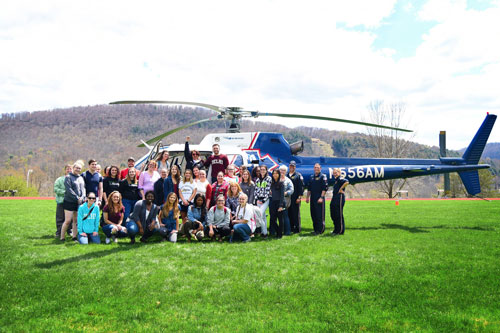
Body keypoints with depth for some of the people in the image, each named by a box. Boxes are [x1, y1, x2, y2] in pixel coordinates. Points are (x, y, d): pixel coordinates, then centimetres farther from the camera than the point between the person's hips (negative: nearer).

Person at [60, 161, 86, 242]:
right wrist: (77, 198, -14)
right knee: (68, 221, -7)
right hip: (69, 202, -6)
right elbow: (69, 190, -13)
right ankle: (62, 237, 4)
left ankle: (75, 236, 15)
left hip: (79, 202, 6)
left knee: (76, 220, 8)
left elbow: (83, 189, 13)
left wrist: (83, 197, -5)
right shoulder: (68, 177, -5)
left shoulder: (81, 178, 16)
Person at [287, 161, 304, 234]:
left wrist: (299, 197, -11)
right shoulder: (286, 175, 14)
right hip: (287, 198, 5)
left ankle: (297, 228, 4)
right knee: (289, 213, 8)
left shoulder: (298, 175, 0)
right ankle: (290, 228, 17)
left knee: (296, 213, -2)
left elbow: (301, 187, -5)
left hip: (295, 198, -5)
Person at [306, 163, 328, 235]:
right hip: (312, 198, 7)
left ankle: (320, 230, 0)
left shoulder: (323, 176, -4)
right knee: (313, 214, 9)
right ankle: (315, 229, 18)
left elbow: (325, 188, -11)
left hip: (319, 198, -7)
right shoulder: (311, 177, 16)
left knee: (320, 214, -6)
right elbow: (309, 188, 20)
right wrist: (307, 197, 14)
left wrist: (321, 197, -18)